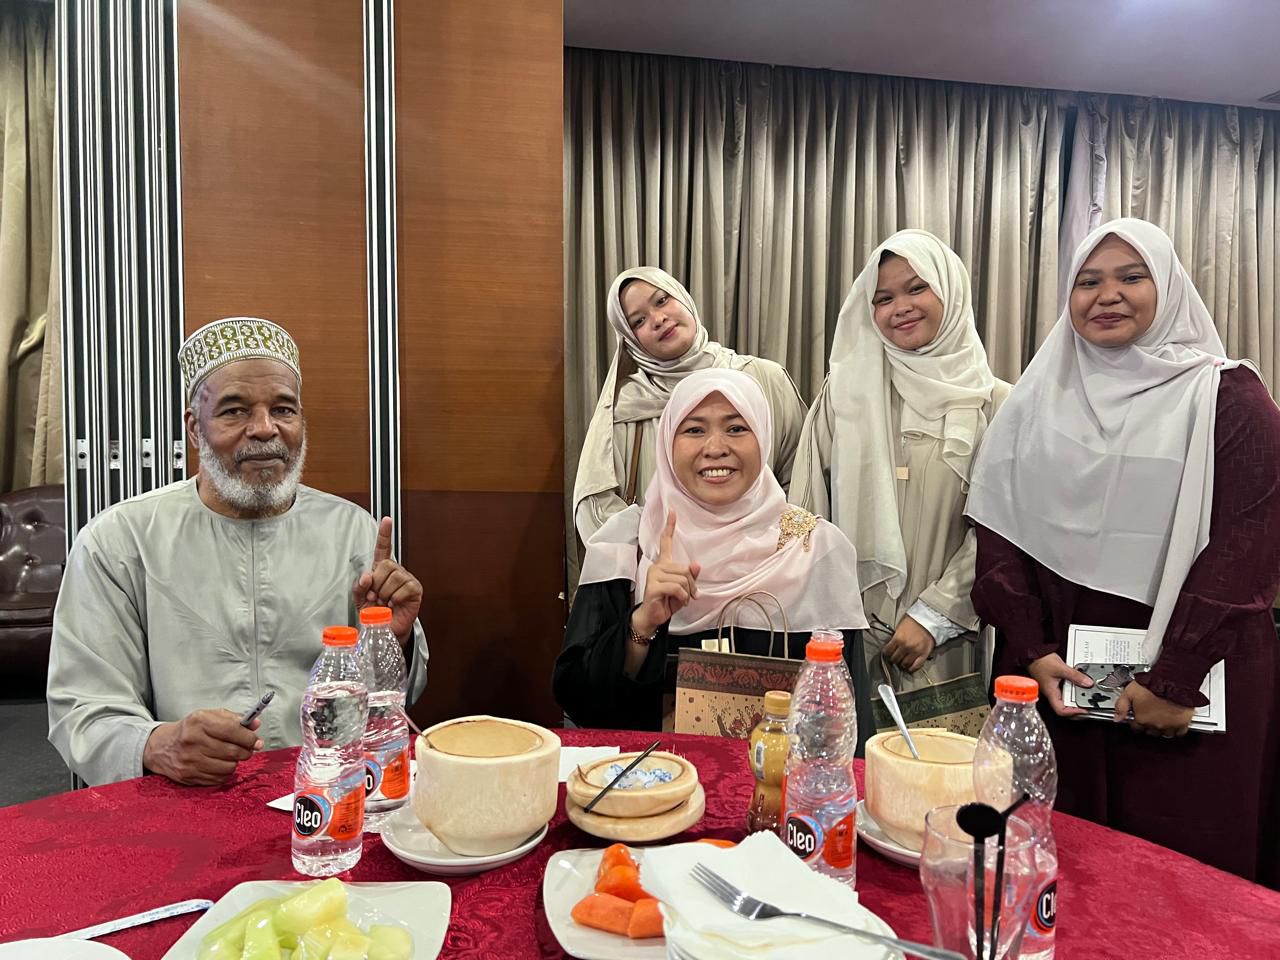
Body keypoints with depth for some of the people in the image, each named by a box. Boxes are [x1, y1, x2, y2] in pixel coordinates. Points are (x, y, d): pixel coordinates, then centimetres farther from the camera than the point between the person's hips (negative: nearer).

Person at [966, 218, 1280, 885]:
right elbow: (998, 530, 3)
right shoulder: (1038, 398, 8)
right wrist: (1031, 650, -7)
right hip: (1054, 671, 3)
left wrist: (1175, 679, -16)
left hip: (1189, 677, -2)